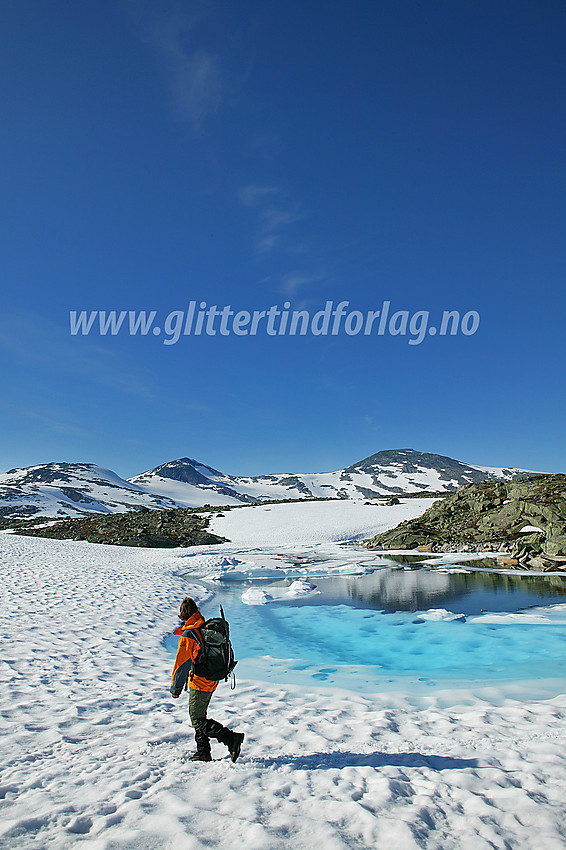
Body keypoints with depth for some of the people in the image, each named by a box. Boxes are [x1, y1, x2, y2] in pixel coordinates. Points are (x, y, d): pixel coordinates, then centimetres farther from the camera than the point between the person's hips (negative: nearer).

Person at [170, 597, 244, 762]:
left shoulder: (188, 635, -17)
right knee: (199, 717, 20)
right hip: (211, 682, 8)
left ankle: (232, 738, -7)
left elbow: (182, 664, -15)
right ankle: (203, 753, 24)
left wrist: (175, 688, -6)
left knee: (198, 720, -1)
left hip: (199, 683, -8)